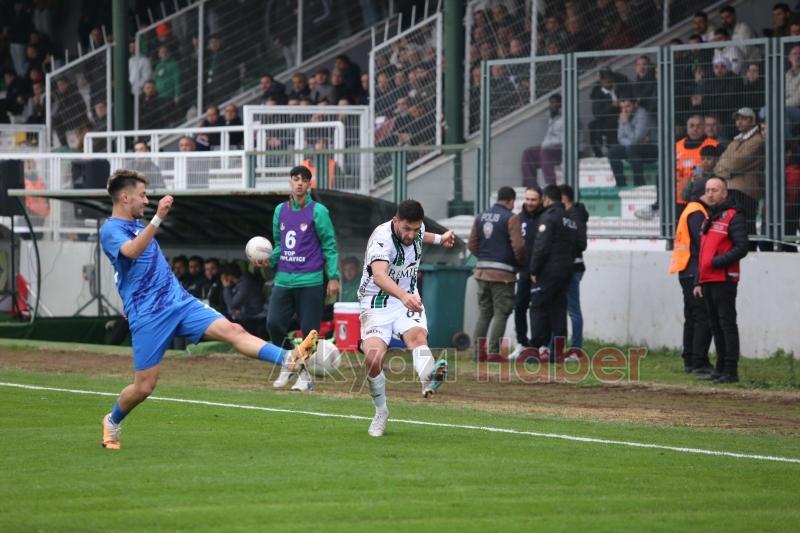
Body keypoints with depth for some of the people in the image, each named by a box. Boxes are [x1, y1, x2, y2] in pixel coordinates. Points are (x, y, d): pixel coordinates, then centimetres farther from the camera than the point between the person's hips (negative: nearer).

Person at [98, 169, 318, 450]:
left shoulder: (138, 224, 17)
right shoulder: (110, 230, -10)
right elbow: (131, 251, -33)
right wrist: (157, 218, -43)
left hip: (178, 301, 7)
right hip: (146, 316, -7)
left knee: (231, 330, -14)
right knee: (144, 386, -1)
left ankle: (289, 359, -30)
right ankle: (112, 421, 27)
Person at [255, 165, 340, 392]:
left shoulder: (318, 211, -2)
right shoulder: (280, 211, 12)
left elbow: (329, 246, -1)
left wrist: (333, 277, -8)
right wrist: (269, 260, 2)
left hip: (310, 281, -4)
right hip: (284, 279, 5)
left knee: (309, 329, -1)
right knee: (274, 323, -5)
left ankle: (305, 374, 13)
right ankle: (288, 365, 16)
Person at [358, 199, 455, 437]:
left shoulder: (417, 230, -3)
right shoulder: (382, 239, -26)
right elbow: (379, 275, -46)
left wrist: (439, 238, 38)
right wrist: (403, 296, -62)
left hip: (408, 299, 4)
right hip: (377, 303, -4)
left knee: (418, 335, -29)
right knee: (373, 359, -22)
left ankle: (429, 380, -61)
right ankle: (381, 413, 4)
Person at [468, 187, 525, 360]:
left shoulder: (481, 217, 10)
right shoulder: (510, 218, -9)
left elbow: (472, 245, 12)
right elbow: (518, 246, -15)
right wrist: (521, 263, 2)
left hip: (482, 270, 6)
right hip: (503, 273, -6)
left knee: (484, 312, 13)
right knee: (501, 313, -1)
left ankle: (479, 349, 8)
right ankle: (494, 352, -6)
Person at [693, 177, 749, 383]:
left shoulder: (733, 217, -6)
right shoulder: (709, 219, 21)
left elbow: (741, 248, -15)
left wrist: (718, 262, -18)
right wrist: (698, 282, 21)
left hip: (724, 280, -9)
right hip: (708, 282, 9)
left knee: (727, 324, -9)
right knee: (716, 326, 11)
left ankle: (731, 371, -10)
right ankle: (721, 368, 17)